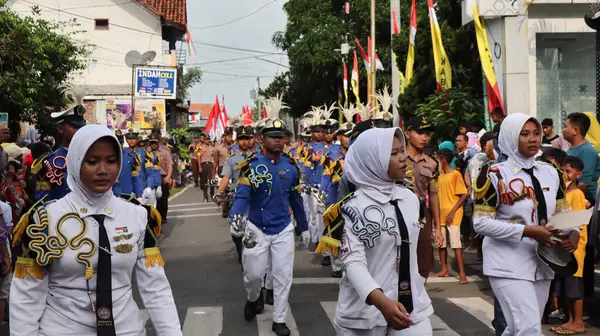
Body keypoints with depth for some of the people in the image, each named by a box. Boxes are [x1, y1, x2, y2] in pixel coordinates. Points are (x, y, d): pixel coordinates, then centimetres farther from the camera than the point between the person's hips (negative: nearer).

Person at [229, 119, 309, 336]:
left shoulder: (291, 166, 1)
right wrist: (236, 217, -41)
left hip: (283, 230, 3)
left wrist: (303, 228, 14)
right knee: (254, 273, 6)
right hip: (257, 229, -2)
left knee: (283, 276, 4)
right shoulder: (252, 164, -12)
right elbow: (242, 195, -22)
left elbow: (296, 200, 10)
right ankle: (254, 298, 40)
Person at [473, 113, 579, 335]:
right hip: (509, 265, -6)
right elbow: (481, 223, -14)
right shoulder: (496, 175, -10)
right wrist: (527, 231, -21)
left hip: (542, 264, 6)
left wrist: (573, 233, -7)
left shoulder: (551, 173, 8)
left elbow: (563, 213, 16)